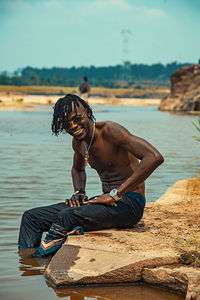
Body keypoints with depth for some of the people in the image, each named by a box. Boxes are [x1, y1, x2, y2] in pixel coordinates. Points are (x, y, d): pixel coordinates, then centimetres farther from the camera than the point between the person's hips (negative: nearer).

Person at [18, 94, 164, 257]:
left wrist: (115, 194, -26)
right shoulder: (78, 142, 8)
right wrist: (79, 192, 8)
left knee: (66, 216, -33)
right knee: (31, 217, 3)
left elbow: (155, 157, -29)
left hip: (130, 202, -8)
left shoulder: (109, 130, -17)